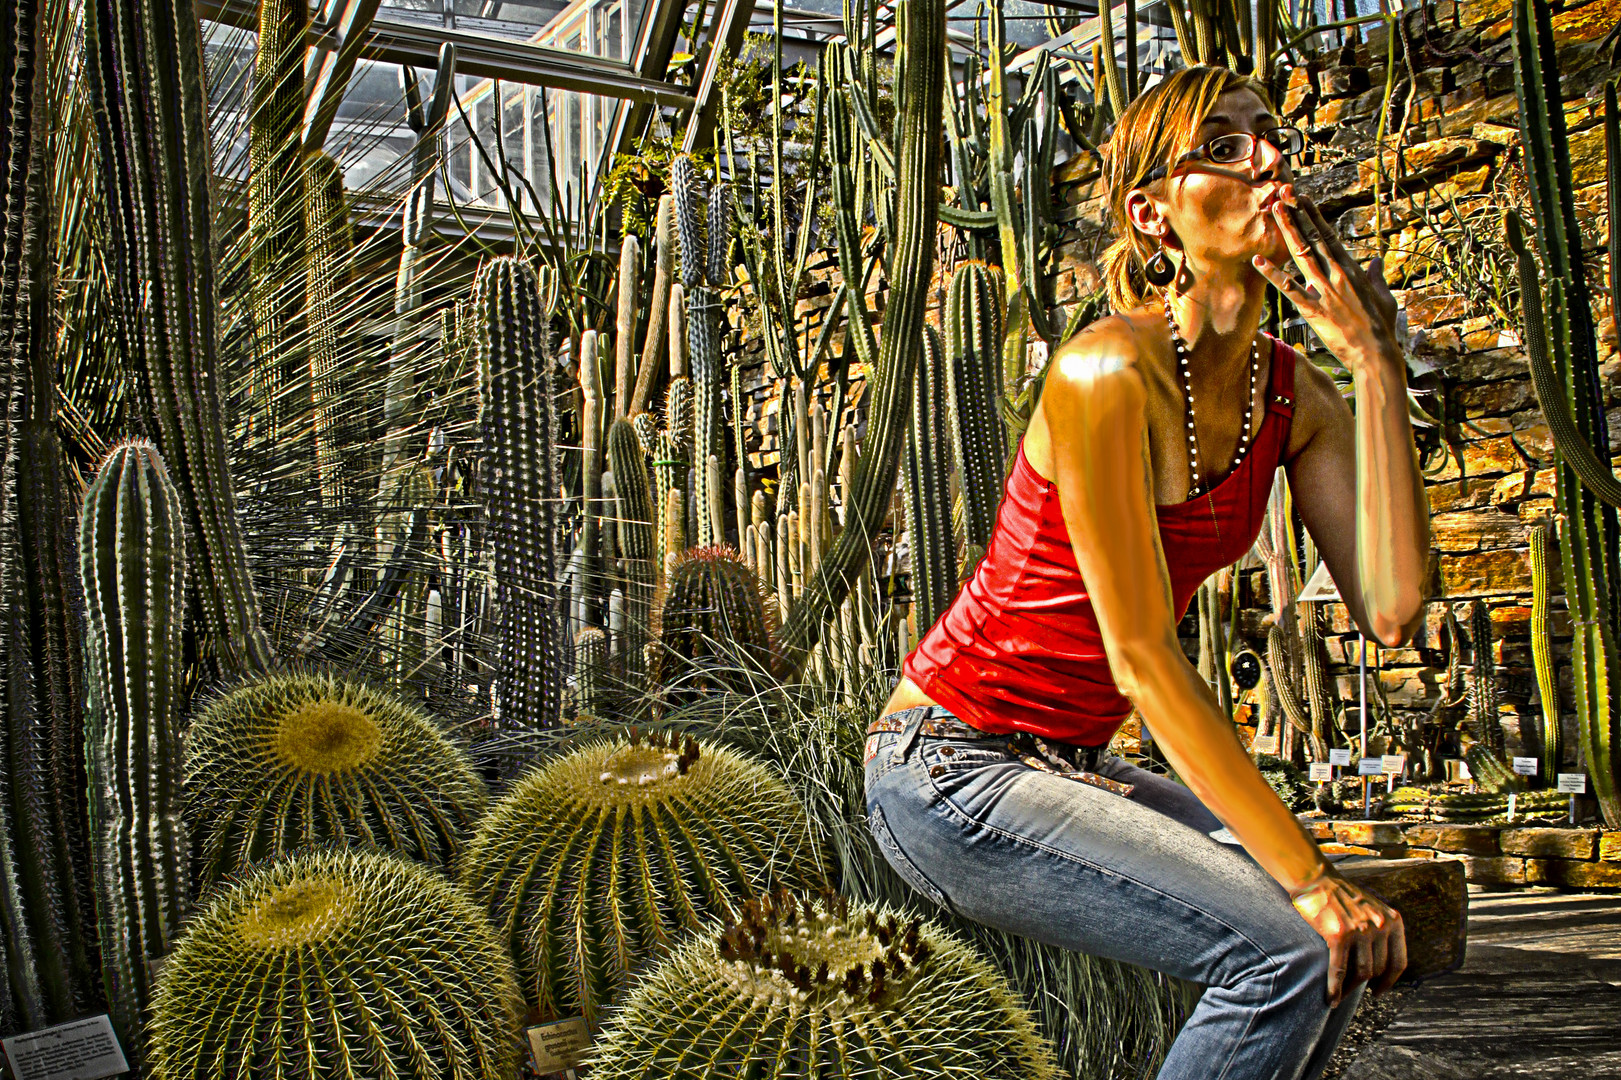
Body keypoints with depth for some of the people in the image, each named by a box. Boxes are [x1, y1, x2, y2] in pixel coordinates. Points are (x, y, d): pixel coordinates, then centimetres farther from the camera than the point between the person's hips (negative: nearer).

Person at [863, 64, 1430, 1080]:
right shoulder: (1108, 372, -21)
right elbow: (1141, 653, -23)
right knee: (1288, 949, -19)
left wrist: (1374, 358, -13)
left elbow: (1390, 609, -12)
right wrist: (1309, 878, -24)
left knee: (1355, 938, -2)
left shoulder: (1295, 395, 2)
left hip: (1072, 766, 8)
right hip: (946, 767, -8)